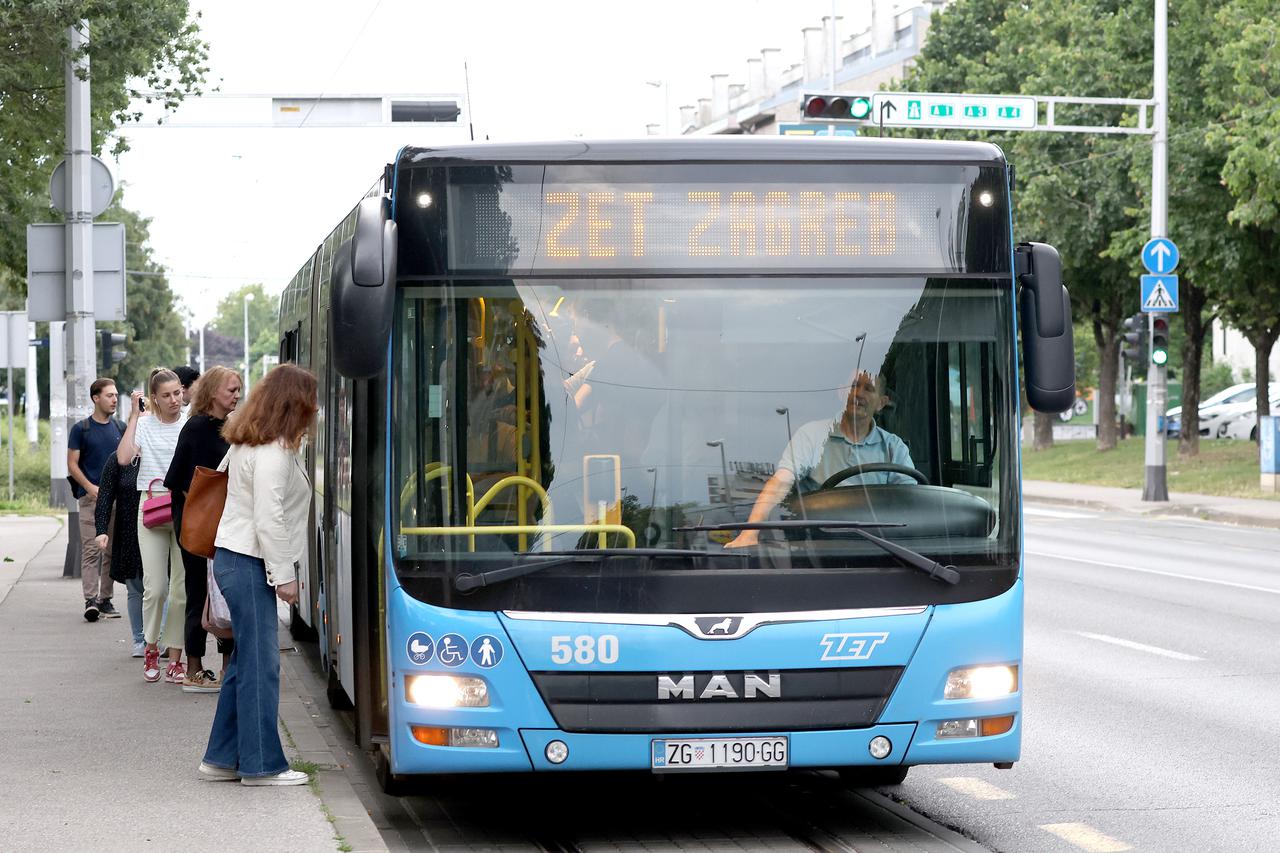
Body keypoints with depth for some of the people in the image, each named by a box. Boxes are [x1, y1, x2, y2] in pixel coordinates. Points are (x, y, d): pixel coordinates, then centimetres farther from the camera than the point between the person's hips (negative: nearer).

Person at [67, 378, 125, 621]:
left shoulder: (120, 428, 12)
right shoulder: (81, 429, 0)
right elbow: (72, 464, -2)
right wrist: (89, 487, -15)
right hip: (91, 497, -4)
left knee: (112, 550, 6)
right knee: (91, 549, -9)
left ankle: (105, 599, 12)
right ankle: (90, 600, -12)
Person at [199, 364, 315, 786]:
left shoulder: (251, 445, 16)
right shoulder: (273, 453, -16)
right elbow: (269, 518, -19)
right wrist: (284, 574, -16)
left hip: (234, 559, 10)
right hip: (249, 564, -10)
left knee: (246, 662, 13)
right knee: (260, 664, -5)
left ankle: (223, 757, 17)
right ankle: (262, 764, -1)